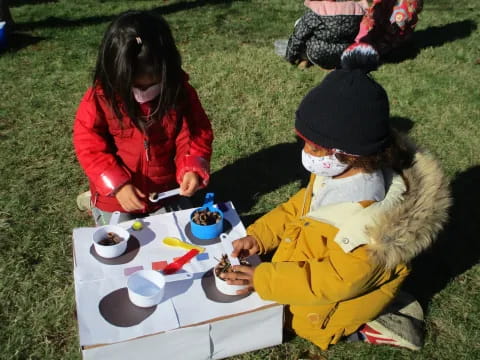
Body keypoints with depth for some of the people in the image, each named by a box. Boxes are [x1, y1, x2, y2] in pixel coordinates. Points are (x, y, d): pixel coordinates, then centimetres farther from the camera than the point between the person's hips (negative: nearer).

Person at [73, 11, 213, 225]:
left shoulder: (180, 93, -15)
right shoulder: (99, 99, -20)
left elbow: (195, 135, -10)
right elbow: (89, 147, -16)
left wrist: (192, 169, -28)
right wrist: (118, 185, -25)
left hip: (166, 192, 2)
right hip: (116, 197, -2)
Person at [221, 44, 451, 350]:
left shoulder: (367, 221, -41)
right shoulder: (335, 172, -16)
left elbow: (335, 282, -30)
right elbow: (298, 207, 1)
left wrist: (264, 279, -27)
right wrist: (258, 236, -10)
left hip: (334, 296, -8)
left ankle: (357, 325, 5)